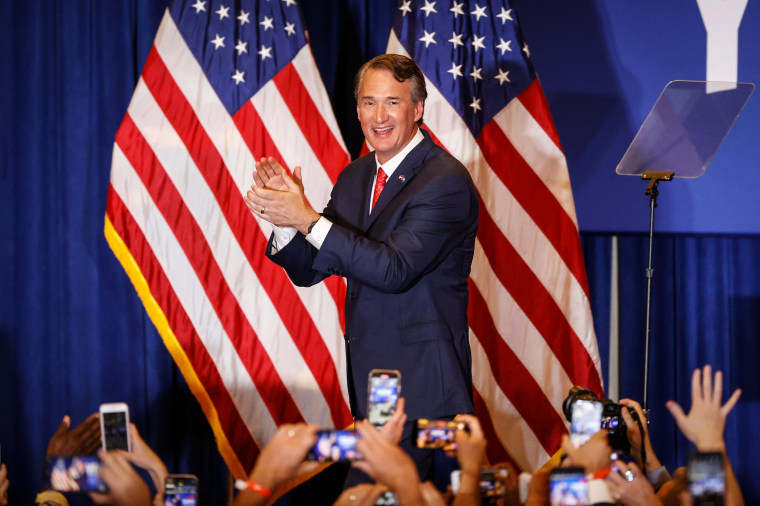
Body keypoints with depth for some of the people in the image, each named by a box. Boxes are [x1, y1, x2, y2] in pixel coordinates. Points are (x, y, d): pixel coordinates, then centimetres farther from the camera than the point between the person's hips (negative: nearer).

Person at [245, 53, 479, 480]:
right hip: (367, 375, 7)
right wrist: (285, 214, -10)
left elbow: (395, 269, -24)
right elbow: (309, 270, 10)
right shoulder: (355, 178, 12)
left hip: (420, 385, -7)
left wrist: (308, 219, -26)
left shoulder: (445, 182, -13)